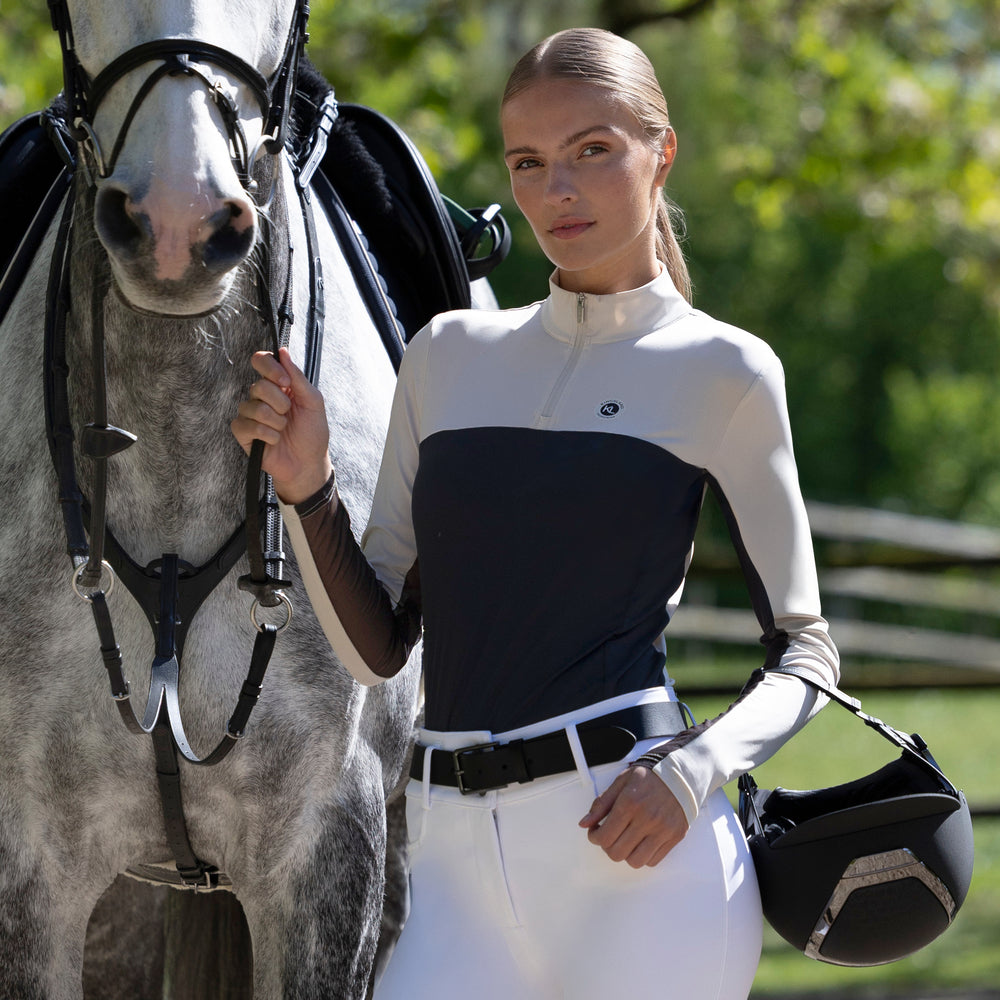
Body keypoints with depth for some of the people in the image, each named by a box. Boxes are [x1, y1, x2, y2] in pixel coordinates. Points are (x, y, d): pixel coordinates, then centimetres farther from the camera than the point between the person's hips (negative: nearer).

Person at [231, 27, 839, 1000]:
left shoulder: (725, 373, 4)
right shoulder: (449, 354, 15)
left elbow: (803, 648, 6)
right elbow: (377, 646, 15)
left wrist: (694, 770, -12)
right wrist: (306, 488, -1)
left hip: (640, 849, -3)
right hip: (458, 860, 3)